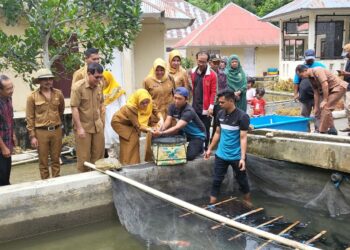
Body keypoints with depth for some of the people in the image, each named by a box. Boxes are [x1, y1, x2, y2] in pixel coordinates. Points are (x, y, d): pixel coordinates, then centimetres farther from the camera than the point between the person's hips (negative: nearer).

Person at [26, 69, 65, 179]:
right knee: (43, 161, 6)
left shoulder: (58, 93, 2)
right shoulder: (32, 96, -6)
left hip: (57, 131, 3)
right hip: (41, 132, -2)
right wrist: (32, 136, -8)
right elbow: (30, 118, -5)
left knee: (56, 159, 12)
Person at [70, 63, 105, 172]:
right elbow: (74, 108, -17)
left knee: (99, 154, 13)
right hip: (83, 126, -6)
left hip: (97, 125, 6)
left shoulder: (98, 86, 3)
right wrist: (79, 128, -20)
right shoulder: (78, 87, -16)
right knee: (84, 156, 3)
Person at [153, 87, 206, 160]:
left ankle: (199, 149, 8)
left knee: (189, 156, -24)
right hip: (186, 132, 7)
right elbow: (168, 121, -19)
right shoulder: (172, 106, -10)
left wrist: (161, 133, -54)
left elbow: (177, 127, -43)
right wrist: (161, 130, -40)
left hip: (197, 135, -7)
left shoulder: (189, 111, -33)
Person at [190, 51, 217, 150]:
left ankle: (205, 149, 16)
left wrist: (211, 106, -15)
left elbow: (213, 92, -9)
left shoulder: (212, 74, -9)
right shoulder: (193, 72, 7)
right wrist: (192, 102, 11)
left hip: (205, 108, -5)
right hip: (195, 107, 5)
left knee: (205, 129, 5)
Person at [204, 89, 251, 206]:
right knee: (217, 180, 6)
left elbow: (243, 138, -17)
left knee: (241, 179, 14)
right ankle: (212, 204, 15)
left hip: (236, 156, -4)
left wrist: (243, 157, -22)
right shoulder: (220, 114, 1)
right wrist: (210, 149, 15)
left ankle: (247, 200, 35)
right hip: (221, 154, 4)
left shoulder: (242, 116, -16)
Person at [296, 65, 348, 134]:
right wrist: (316, 108, 9)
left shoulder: (317, 71, -20)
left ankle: (322, 131, -11)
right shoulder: (311, 78, 8)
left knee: (326, 107, -15)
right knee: (326, 109, 11)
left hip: (339, 87, -10)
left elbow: (325, 85, -27)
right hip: (332, 89, 10)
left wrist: (324, 100, -22)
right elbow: (316, 93, 9)